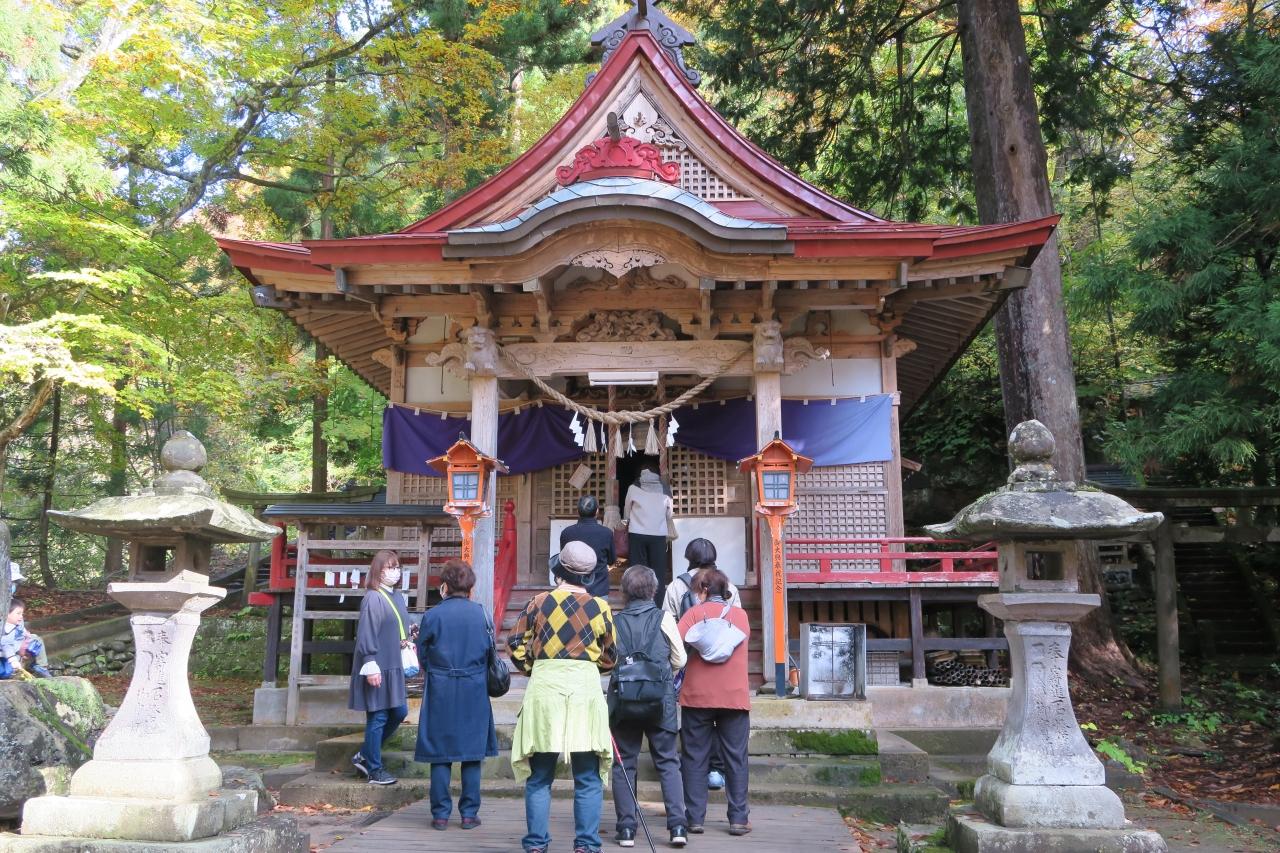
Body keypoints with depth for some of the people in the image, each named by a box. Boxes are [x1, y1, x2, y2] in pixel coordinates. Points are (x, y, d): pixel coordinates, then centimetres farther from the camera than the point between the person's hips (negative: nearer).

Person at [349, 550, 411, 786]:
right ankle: (374, 770, 13)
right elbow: (365, 635, -18)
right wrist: (371, 667, -20)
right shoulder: (373, 598, -14)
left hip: (394, 667, 9)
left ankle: (365, 756, 27)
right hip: (378, 669, -9)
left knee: (399, 712, 12)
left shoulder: (397, 597, 11)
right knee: (378, 718, 0)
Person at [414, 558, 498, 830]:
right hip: (475, 691, 1)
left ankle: (441, 814, 10)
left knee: (440, 755, 7)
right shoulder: (481, 613, -3)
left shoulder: (432, 615, -7)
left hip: (440, 690, -1)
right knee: (472, 753, 9)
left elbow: (422, 655, 2)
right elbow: (489, 650, 7)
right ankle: (469, 813, 11)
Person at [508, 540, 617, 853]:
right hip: (586, 687, 0)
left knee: (539, 777, 11)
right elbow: (610, 657, 10)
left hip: (544, 686, 0)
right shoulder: (600, 607, 1)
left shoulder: (538, 602, 1)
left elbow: (515, 645, 4)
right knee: (588, 778, 8)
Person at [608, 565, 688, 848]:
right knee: (668, 762, 8)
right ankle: (677, 825, 0)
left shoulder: (614, 621, 0)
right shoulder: (664, 618, -2)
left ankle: (626, 828, 8)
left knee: (624, 764, 9)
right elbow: (680, 660, 3)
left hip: (623, 697, 0)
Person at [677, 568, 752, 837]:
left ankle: (695, 817, 7)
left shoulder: (695, 613, 0)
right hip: (735, 696, 2)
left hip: (698, 695, -2)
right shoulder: (741, 615, 10)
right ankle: (739, 818, 6)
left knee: (695, 757, 6)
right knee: (736, 758, 7)